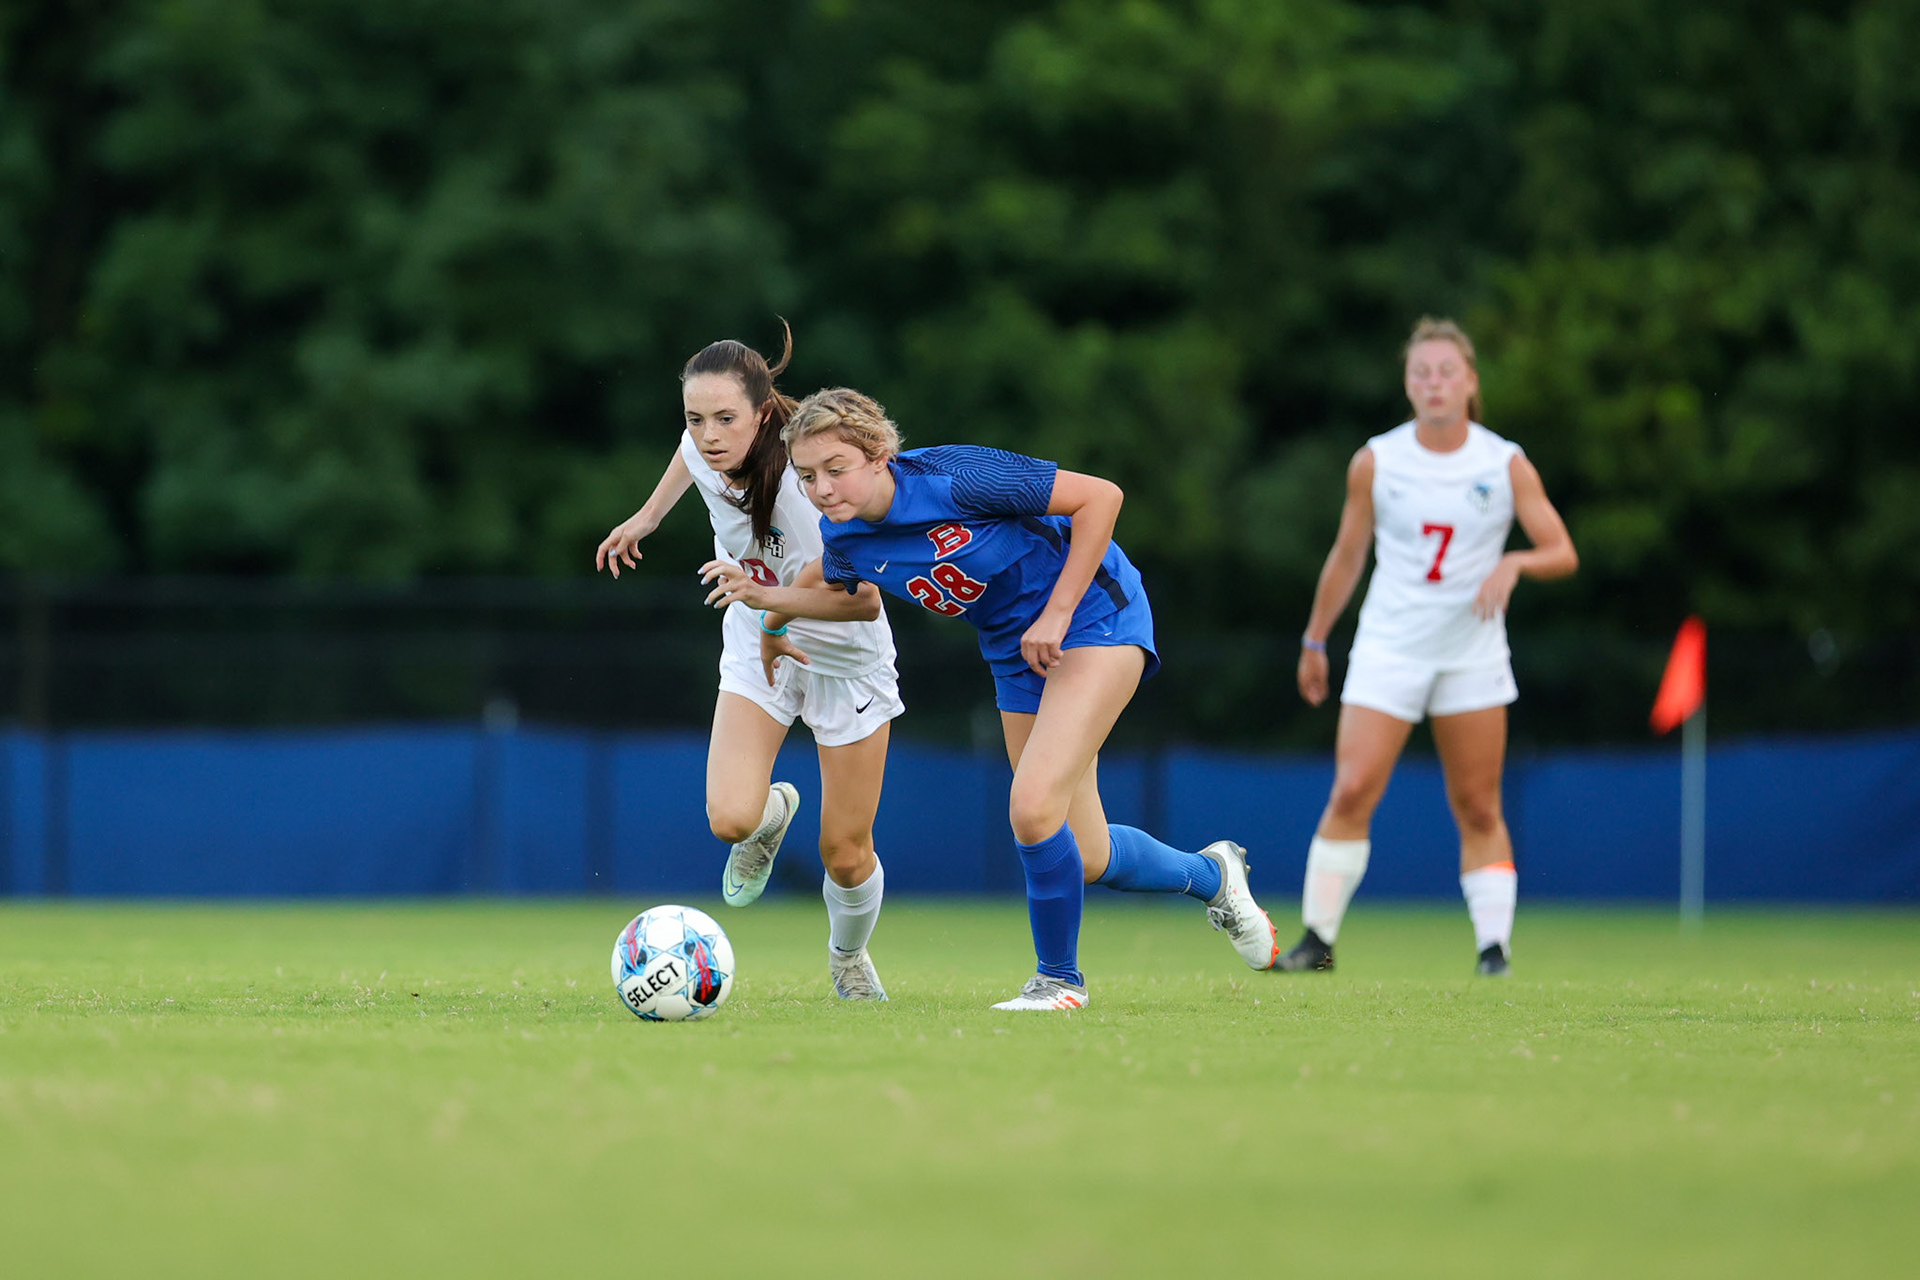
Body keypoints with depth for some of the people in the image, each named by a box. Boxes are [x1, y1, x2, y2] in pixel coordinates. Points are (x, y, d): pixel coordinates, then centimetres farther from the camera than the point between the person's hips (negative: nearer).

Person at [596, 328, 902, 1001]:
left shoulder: (809, 479, -35)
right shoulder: (706, 450, -18)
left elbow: (861, 599, -33)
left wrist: (763, 596, -40)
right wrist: (648, 516, 22)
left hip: (846, 661, -4)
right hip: (756, 651, 4)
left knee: (846, 856, 2)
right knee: (730, 817, -19)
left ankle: (848, 957, 37)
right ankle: (775, 809, 20)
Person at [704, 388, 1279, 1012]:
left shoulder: (949, 478, -30)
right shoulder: (843, 538, -11)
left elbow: (1100, 496, -24)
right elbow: (837, 591, 15)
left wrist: (1057, 615, -23)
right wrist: (766, 598, -5)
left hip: (1095, 615, -7)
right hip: (1015, 651, 7)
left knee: (1033, 807, -23)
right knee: (1084, 858, 9)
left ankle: (1059, 978, 0)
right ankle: (1210, 875, 39)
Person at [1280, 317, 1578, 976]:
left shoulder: (1506, 464, -3)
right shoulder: (1375, 462, -2)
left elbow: (1563, 554, -3)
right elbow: (1347, 557, 9)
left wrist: (1514, 563, -24)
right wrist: (1314, 642, 14)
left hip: (1474, 653, 1)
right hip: (1388, 649, -1)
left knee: (1478, 809, 1)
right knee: (1351, 792, -11)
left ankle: (1494, 944, 8)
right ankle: (1319, 938, -4)